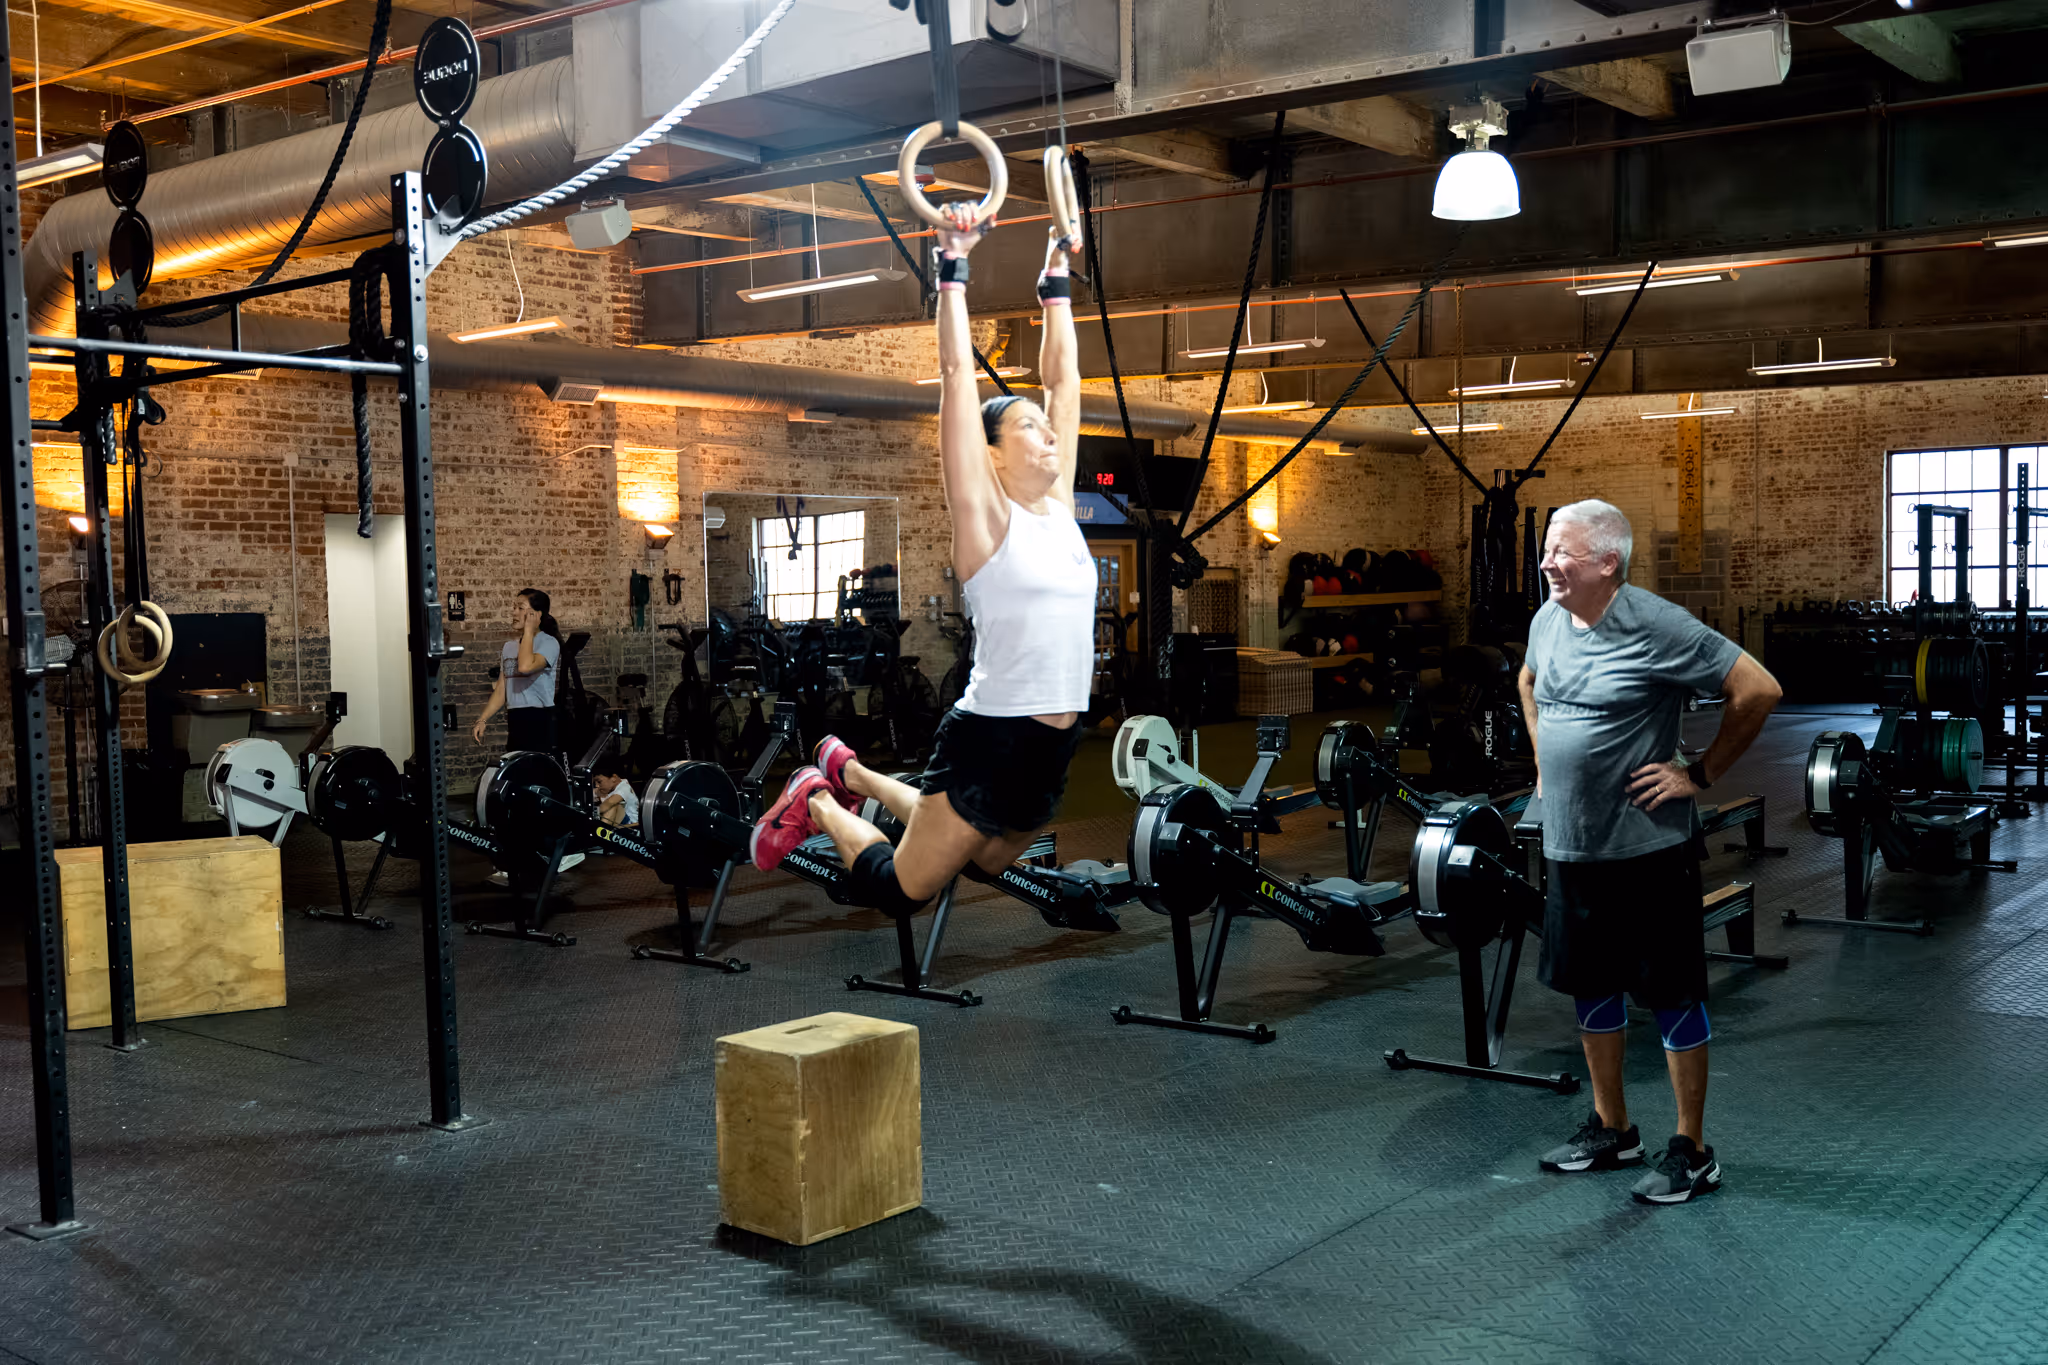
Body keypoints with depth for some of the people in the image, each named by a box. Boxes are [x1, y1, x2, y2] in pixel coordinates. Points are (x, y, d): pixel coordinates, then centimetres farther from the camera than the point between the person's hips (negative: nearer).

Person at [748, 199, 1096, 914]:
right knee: (898, 891, 2)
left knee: (981, 866, 25)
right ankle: (819, 804, 29)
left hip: (1054, 747, 7)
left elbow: (1063, 378, 14)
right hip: (990, 741, -7)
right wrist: (953, 269, -11)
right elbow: (958, 373, -13)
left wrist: (1056, 285, 18)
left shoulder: (1058, 506, 8)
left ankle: (853, 774, 44)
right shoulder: (986, 516, -9)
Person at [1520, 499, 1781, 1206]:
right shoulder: (1547, 620, 4)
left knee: (1672, 997, 3)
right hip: (1569, 846, 7)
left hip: (1647, 849, -7)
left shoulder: (1658, 628, -18)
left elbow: (1758, 690, -16)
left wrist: (1701, 773, -12)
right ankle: (1611, 1130, 32)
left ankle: (1691, 1153, 15)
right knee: (1591, 990, 17)